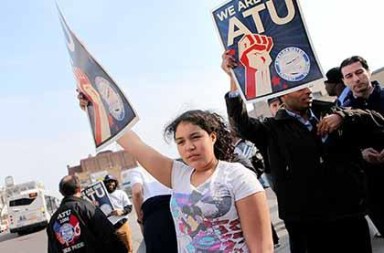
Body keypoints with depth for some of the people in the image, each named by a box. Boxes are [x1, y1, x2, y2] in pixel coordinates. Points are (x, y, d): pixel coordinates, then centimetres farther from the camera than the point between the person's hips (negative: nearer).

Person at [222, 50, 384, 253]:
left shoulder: (329, 115, 13)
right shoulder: (273, 129, 4)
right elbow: (242, 123, -13)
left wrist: (343, 116, -10)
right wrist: (234, 78, -21)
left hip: (351, 214, 3)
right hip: (305, 221, -3)